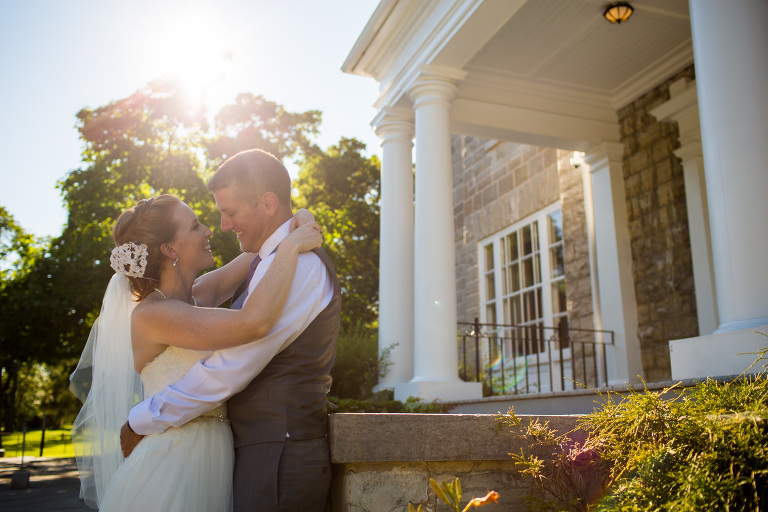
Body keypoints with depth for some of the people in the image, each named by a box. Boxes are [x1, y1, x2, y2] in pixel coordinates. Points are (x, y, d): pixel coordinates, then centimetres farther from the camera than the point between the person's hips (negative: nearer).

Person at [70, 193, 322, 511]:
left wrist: (295, 221, -2)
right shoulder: (150, 314, -18)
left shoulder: (197, 297, 7)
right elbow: (255, 323, -31)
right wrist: (291, 246, -22)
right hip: (172, 469, -8)